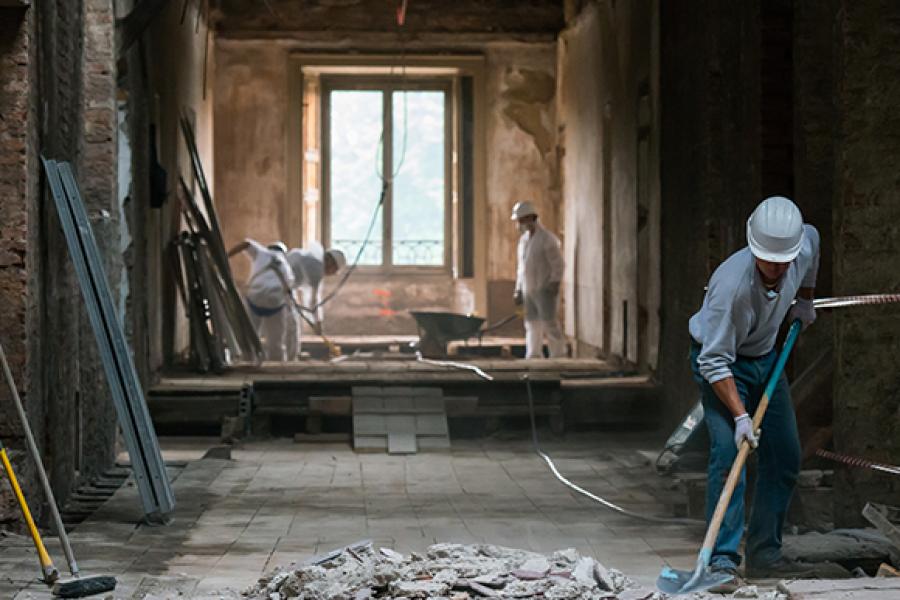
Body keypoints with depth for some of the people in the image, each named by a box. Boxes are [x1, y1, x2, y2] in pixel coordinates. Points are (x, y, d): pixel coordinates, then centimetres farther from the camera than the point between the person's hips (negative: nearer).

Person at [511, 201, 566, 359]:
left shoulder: (547, 239, -11)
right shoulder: (524, 239, 13)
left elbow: (557, 264, -13)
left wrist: (554, 285, -20)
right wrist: (518, 290, 15)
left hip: (545, 290, -8)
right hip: (529, 291, 8)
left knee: (550, 325, -10)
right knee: (532, 325, 5)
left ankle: (558, 357, -5)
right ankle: (533, 358, 7)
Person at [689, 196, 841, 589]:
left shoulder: (804, 245, -19)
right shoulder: (731, 284, -37)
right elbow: (715, 361, -32)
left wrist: (804, 299, 10)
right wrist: (740, 415, -36)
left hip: (766, 357, 7)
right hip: (719, 360, -7)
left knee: (785, 457, 4)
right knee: (727, 451, -22)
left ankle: (764, 556, 12)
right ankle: (722, 560, -20)